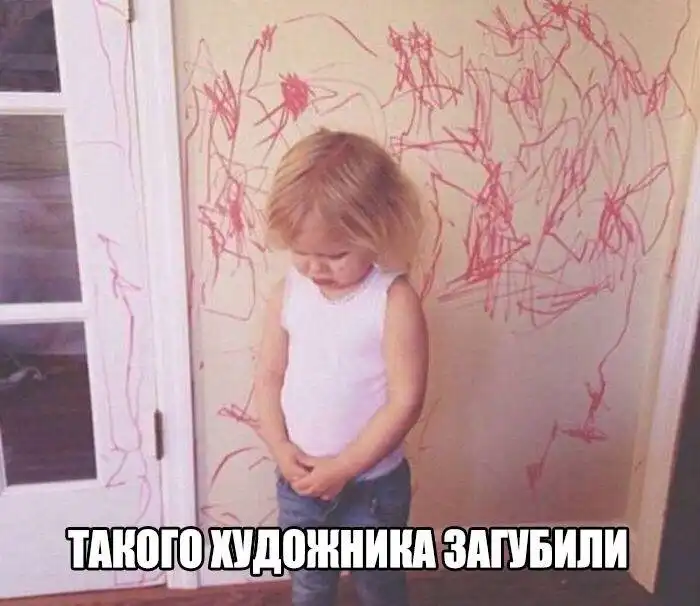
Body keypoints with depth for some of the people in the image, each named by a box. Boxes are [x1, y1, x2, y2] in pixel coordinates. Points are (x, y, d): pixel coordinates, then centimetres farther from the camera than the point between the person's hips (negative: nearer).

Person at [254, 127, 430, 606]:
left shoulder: (394, 299, -20)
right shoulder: (287, 293, -7)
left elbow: (406, 401, -20)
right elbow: (270, 376, 0)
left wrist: (343, 467, -18)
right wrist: (280, 448, -13)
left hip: (373, 482, -3)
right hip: (299, 478, 4)